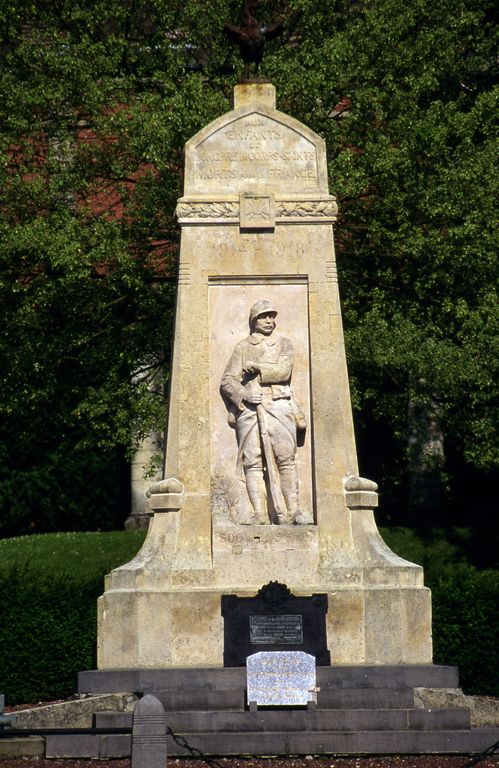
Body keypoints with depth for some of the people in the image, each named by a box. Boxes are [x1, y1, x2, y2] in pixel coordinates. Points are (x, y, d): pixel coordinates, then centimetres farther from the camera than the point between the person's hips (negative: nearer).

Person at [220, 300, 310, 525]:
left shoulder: (284, 345, 14)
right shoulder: (242, 348, 15)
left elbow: (283, 372, -4)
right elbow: (227, 381, 8)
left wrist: (257, 367, -5)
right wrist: (242, 394, -10)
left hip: (279, 407, -1)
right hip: (250, 409, 1)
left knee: (285, 459, -9)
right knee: (252, 462, -6)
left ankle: (293, 510, -9)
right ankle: (259, 513, -8)